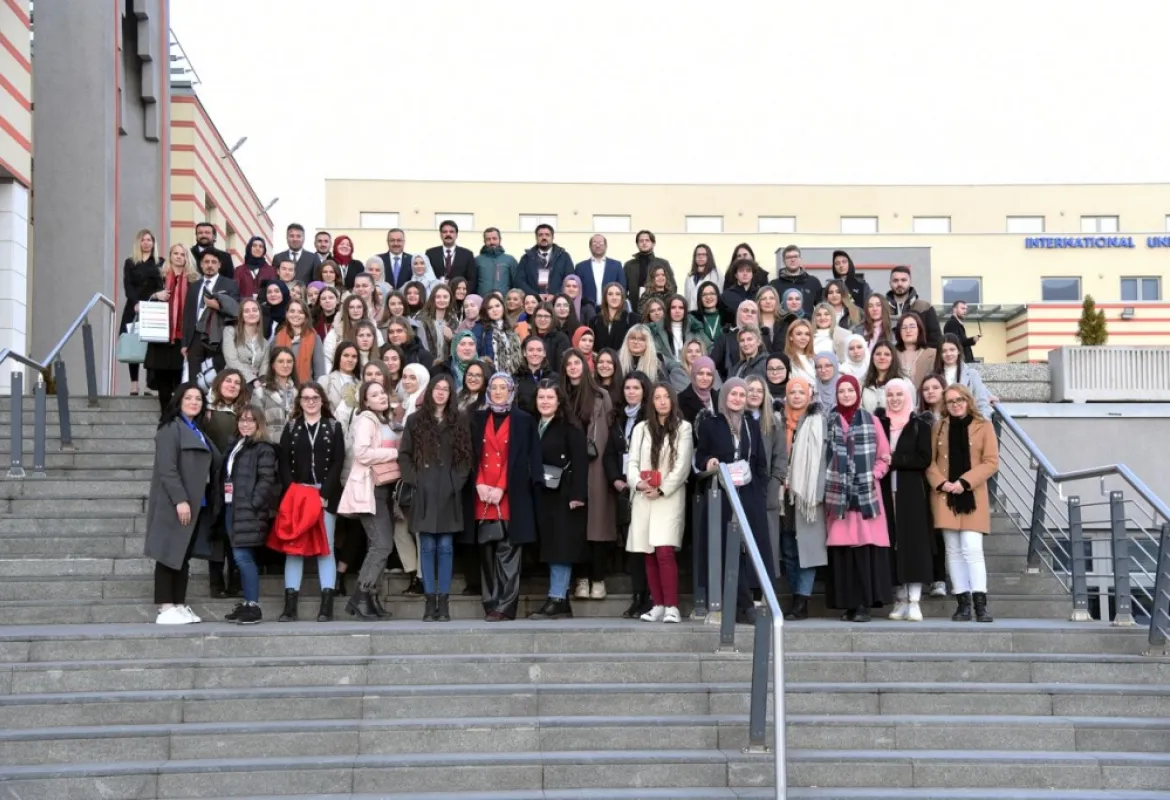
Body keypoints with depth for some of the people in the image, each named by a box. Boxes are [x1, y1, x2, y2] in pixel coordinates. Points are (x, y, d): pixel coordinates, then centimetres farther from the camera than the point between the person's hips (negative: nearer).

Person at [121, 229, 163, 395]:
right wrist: (136, 303, -13)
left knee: (152, 345, -7)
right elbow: (127, 286, 3)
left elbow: (165, 285, 3)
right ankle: (134, 384, -1)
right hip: (134, 308, 1)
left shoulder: (160, 263, 11)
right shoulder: (130, 263, 12)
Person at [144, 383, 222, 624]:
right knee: (169, 555, -5)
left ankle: (179, 606, 13)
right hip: (174, 504, -8)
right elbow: (167, 469, -16)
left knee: (184, 556, 9)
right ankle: (166, 609, -5)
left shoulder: (198, 432, 19)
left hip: (197, 505, 8)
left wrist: (212, 501, 11)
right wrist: (180, 500, -22)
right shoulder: (171, 429, -7)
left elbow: (212, 467, 19)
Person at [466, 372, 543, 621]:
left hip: (511, 497, -3)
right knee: (486, 552, 3)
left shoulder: (524, 421, 5)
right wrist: (479, 484, -7)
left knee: (507, 552, -7)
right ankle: (490, 604, 7)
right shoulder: (478, 419, 14)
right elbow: (472, 455, 9)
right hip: (481, 497, 3)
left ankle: (505, 606, -7)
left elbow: (522, 459, -2)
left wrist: (500, 489, -12)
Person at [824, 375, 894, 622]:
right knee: (842, 547, -3)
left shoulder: (870, 420, 9)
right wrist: (828, 482, -4)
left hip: (866, 493, 0)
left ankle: (865, 603, -6)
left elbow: (884, 456, 10)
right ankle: (848, 603, 2)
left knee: (866, 546, -8)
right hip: (838, 492, 1)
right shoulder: (830, 422, 9)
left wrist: (873, 475, -4)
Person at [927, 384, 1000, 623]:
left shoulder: (983, 426, 2)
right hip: (944, 496, 3)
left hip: (972, 496, -3)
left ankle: (980, 604, -11)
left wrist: (965, 482, -13)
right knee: (953, 550, 2)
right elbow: (929, 460, 8)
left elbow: (991, 462, -4)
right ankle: (963, 603, 5)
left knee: (972, 548, -12)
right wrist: (941, 483, -10)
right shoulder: (938, 427, 11)